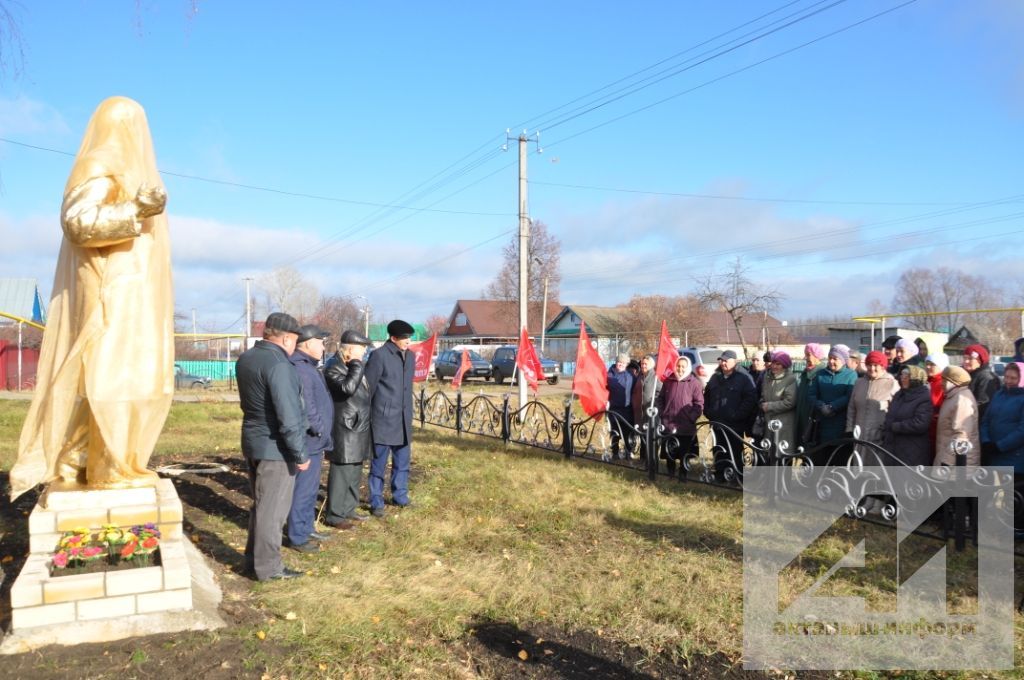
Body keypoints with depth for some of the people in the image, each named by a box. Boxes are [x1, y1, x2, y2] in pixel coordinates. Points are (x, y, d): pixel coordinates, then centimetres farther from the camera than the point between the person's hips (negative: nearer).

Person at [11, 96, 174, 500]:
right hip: (113, 288, -10)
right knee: (113, 372, -11)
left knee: (125, 373, 7)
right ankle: (111, 469, -9)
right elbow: (76, 221, -18)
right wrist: (134, 210, -29)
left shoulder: (122, 172, 21)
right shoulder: (102, 167, -6)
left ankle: (83, 462, 11)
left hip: (127, 290, 10)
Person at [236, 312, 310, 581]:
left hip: (252, 442, 9)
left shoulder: (245, 359, 6)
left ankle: (253, 558, 31)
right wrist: (300, 455, -17)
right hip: (275, 448, -9)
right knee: (273, 508, 3)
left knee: (260, 503, 21)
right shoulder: (278, 365, -22)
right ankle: (268, 566, 13)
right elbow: (288, 416, -24)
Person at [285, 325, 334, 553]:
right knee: (302, 490, -1)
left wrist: (323, 434, 18)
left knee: (310, 489, 19)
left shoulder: (309, 366, 15)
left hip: (314, 441, 11)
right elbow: (306, 408, -24)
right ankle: (297, 537, 8)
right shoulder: (299, 368, -20)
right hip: (307, 441, -11)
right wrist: (323, 433, -17)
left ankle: (307, 528, 31)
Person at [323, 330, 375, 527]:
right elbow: (348, 388, -31)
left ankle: (348, 508, 27)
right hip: (344, 430, -9)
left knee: (354, 471, 16)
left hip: (358, 429, 10)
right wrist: (356, 364, -22)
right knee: (341, 472, -4)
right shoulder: (333, 369, -15)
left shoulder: (352, 367, 15)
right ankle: (334, 515, 3)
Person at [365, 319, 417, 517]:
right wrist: (366, 417, -6)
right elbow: (368, 387, -9)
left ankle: (400, 497, 28)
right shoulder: (379, 355, -11)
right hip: (384, 419, -6)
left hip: (403, 420, 6)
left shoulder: (410, 356, 10)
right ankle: (376, 503, 13)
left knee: (403, 462, 14)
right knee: (379, 463, 3)